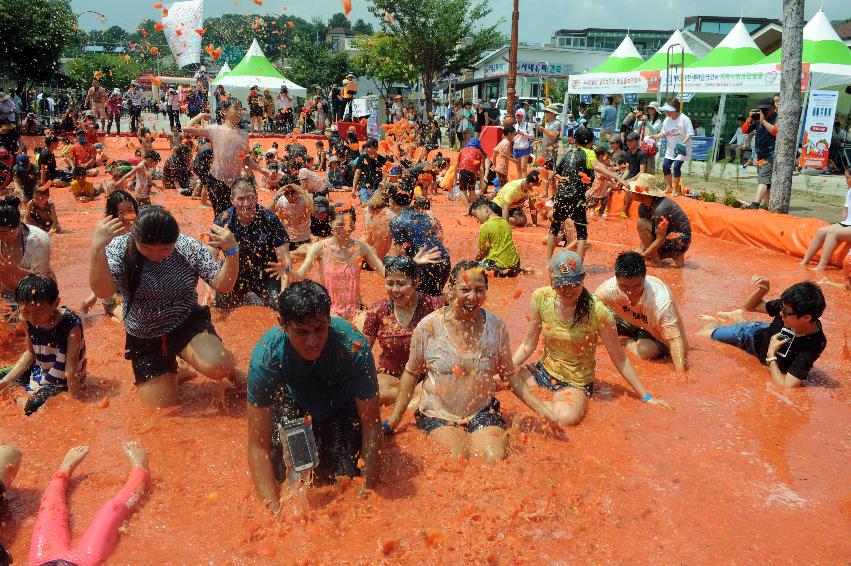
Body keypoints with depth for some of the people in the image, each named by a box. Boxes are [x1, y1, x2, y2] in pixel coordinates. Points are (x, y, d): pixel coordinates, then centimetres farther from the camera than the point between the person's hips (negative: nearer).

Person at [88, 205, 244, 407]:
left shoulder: (189, 248, -14)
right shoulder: (120, 248, -15)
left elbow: (223, 285, -13)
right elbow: (103, 291, -27)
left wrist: (232, 252, -30)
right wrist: (97, 248, -42)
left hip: (188, 323, -1)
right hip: (144, 339, 2)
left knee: (216, 367, -33)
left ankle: (230, 367, 6)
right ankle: (170, 373, 36)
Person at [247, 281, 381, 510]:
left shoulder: (354, 348, -38)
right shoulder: (266, 356, -36)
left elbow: (372, 425, -27)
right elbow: (258, 446, -32)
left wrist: (367, 493, -31)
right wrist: (274, 509, -41)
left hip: (342, 404, 0)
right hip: (293, 401, 1)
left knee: (345, 476, -14)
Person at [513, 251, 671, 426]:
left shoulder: (598, 312, -20)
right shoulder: (541, 298, -10)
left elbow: (620, 359, -8)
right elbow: (528, 344, 1)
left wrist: (645, 397, -3)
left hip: (576, 384, -3)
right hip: (544, 371, 3)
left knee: (568, 416, -36)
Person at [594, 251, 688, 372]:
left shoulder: (661, 300, -39)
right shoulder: (609, 288, -30)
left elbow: (675, 338, -37)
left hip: (654, 332, -4)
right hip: (628, 321, 4)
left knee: (647, 351, -34)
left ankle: (628, 343, 1)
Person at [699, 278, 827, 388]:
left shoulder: (813, 346, -45)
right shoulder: (788, 306, -32)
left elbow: (785, 386, -46)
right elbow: (749, 306, -14)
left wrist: (771, 354, -37)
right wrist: (760, 291, -35)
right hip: (757, 333, 2)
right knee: (701, 334, 16)